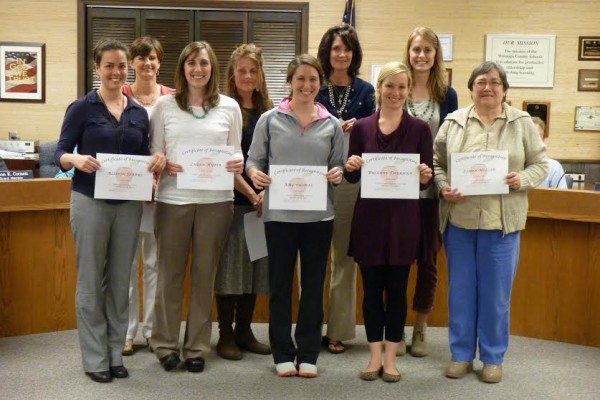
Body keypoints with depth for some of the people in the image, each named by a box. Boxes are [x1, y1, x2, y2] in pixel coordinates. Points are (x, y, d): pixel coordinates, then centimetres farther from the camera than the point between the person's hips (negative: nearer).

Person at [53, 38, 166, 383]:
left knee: (121, 279, 10)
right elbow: (60, 153, -4)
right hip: (91, 201, -4)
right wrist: (76, 159, -26)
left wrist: (158, 160, -10)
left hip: (129, 203, 4)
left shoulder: (139, 113, 8)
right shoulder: (81, 108, -3)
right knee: (91, 279, 3)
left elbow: (144, 157, 12)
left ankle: (116, 353, 21)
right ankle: (95, 358, 14)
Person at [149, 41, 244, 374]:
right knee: (170, 272, 6)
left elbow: (236, 152, 8)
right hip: (173, 199, 0)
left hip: (216, 200, 1)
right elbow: (153, 151, 6)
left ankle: (197, 346, 18)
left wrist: (238, 163, -14)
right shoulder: (165, 105, 5)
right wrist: (164, 165, -14)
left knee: (204, 273, 7)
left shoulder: (229, 107, 7)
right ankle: (165, 343, 19)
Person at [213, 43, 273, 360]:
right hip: (231, 199, -5)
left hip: (263, 200, 5)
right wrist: (250, 193, -15)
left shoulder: (268, 110, 11)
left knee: (256, 265, 9)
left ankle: (244, 331, 21)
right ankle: (225, 335, 11)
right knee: (230, 265, 1)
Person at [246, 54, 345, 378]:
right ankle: (282, 354, 19)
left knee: (313, 285, 8)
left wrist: (337, 174, -12)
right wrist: (254, 172, -18)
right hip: (279, 214, -1)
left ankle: (308, 354, 20)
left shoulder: (331, 124, 7)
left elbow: (339, 165, 10)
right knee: (280, 285, 7)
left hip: (319, 215, 2)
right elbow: (254, 158, 3)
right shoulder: (269, 120, 2)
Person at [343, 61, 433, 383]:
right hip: (368, 217, 1)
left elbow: (426, 179, 1)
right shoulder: (362, 127, 3)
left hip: (403, 218, -1)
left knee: (397, 288, 6)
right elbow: (351, 178, 6)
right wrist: (351, 167, -16)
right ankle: (375, 355, 20)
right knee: (372, 288, 7)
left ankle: (390, 357, 18)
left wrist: (425, 177, -21)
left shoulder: (419, 129, 0)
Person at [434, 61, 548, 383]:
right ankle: (461, 354, 23)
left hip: (502, 222, -1)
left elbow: (540, 164, 4)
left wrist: (522, 180, -15)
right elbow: (437, 162, 7)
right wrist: (443, 187, -11)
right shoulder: (454, 122, 5)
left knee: (496, 291, 7)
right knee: (461, 289, 10)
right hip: (459, 218, 1)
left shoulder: (522, 122, 3)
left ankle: (493, 357, 21)